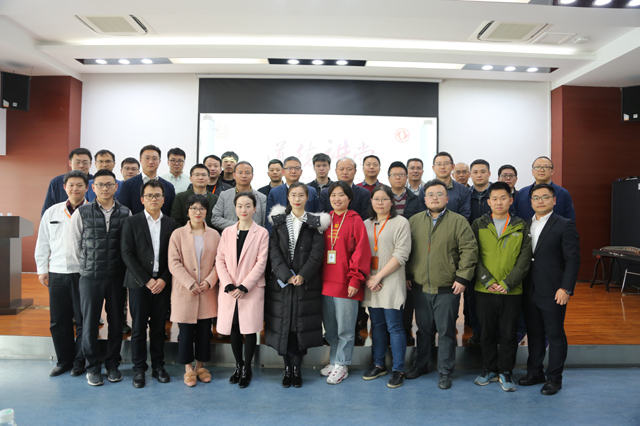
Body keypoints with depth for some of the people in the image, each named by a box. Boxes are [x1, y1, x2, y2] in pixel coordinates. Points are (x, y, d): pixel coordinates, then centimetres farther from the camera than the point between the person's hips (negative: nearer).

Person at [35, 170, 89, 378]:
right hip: (57, 274, 4)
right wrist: (42, 270, 10)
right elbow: (43, 244, 13)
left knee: (83, 321, 5)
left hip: (83, 274, -4)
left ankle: (80, 361, 21)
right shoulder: (51, 212, 9)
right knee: (58, 321, 10)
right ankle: (64, 360, 26)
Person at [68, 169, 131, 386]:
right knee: (90, 322, 7)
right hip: (90, 277, -1)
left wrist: (121, 267, 2)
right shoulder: (82, 213, -2)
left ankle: (112, 364, 24)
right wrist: (88, 266, 4)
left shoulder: (125, 213, 0)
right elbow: (74, 244, 3)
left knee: (116, 321, 9)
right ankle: (92, 367, 22)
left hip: (117, 277, 1)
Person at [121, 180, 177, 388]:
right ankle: (139, 368, 16)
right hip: (139, 283, -2)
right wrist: (146, 280, -11)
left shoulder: (171, 223, 7)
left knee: (159, 326, 8)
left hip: (162, 283, 2)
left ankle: (158, 366, 20)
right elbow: (127, 254, -5)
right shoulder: (132, 222, 2)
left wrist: (164, 279, -8)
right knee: (138, 327, 3)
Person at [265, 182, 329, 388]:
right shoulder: (279, 221, 7)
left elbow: (317, 253, -3)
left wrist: (303, 275, -14)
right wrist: (287, 276, -11)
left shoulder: (315, 223, 4)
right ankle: (287, 368, 17)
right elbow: (274, 251, 0)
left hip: (306, 283, -1)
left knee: (302, 325, 2)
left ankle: (297, 368, 16)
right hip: (282, 281, 1)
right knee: (283, 324, 3)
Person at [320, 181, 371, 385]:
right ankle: (334, 360, 31)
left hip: (346, 284, -5)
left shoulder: (355, 220, -5)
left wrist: (355, 280, -14)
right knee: (329, 328, 15)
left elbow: (361, 251, -10)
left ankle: (342, 365, 18)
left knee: (345, 329, 4)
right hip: (326, 282, 6)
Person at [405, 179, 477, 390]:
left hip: (447, 289, -3)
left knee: (446, 331, 6)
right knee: (423, 329, 15)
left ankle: (445, 372, 20)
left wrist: (462, 278, -11)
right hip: (420, 287, 3)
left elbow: (469, 250, -6)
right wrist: (407, 275, 6)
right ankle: (420, 365, 32)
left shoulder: (458, 221, -2)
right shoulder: (414, 221, 8)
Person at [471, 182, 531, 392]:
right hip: (484, 290, 1)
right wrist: (487, 281, -12)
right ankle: (490, 370, 27)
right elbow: (474, 256, -1)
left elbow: (524, 260, -2)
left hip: (512, 291, 0)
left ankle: (506, 372, 24)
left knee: (509, 333, 6)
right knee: (487, 332, 10)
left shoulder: (521, 227, 3)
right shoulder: (478, 225, 3)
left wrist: (507, 283, -12)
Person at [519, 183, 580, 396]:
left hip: (553, 292, -5)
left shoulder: (565, 225, -7)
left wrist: (566, 288, -15)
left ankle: (554, 378, 18)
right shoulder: (526, 226, 10)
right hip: (530, 291, 5)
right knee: (534, 333, 14)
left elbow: (573, 259, -9)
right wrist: (522, 284, 6)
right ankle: (534, 372, 28)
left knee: (555, 334, 6)